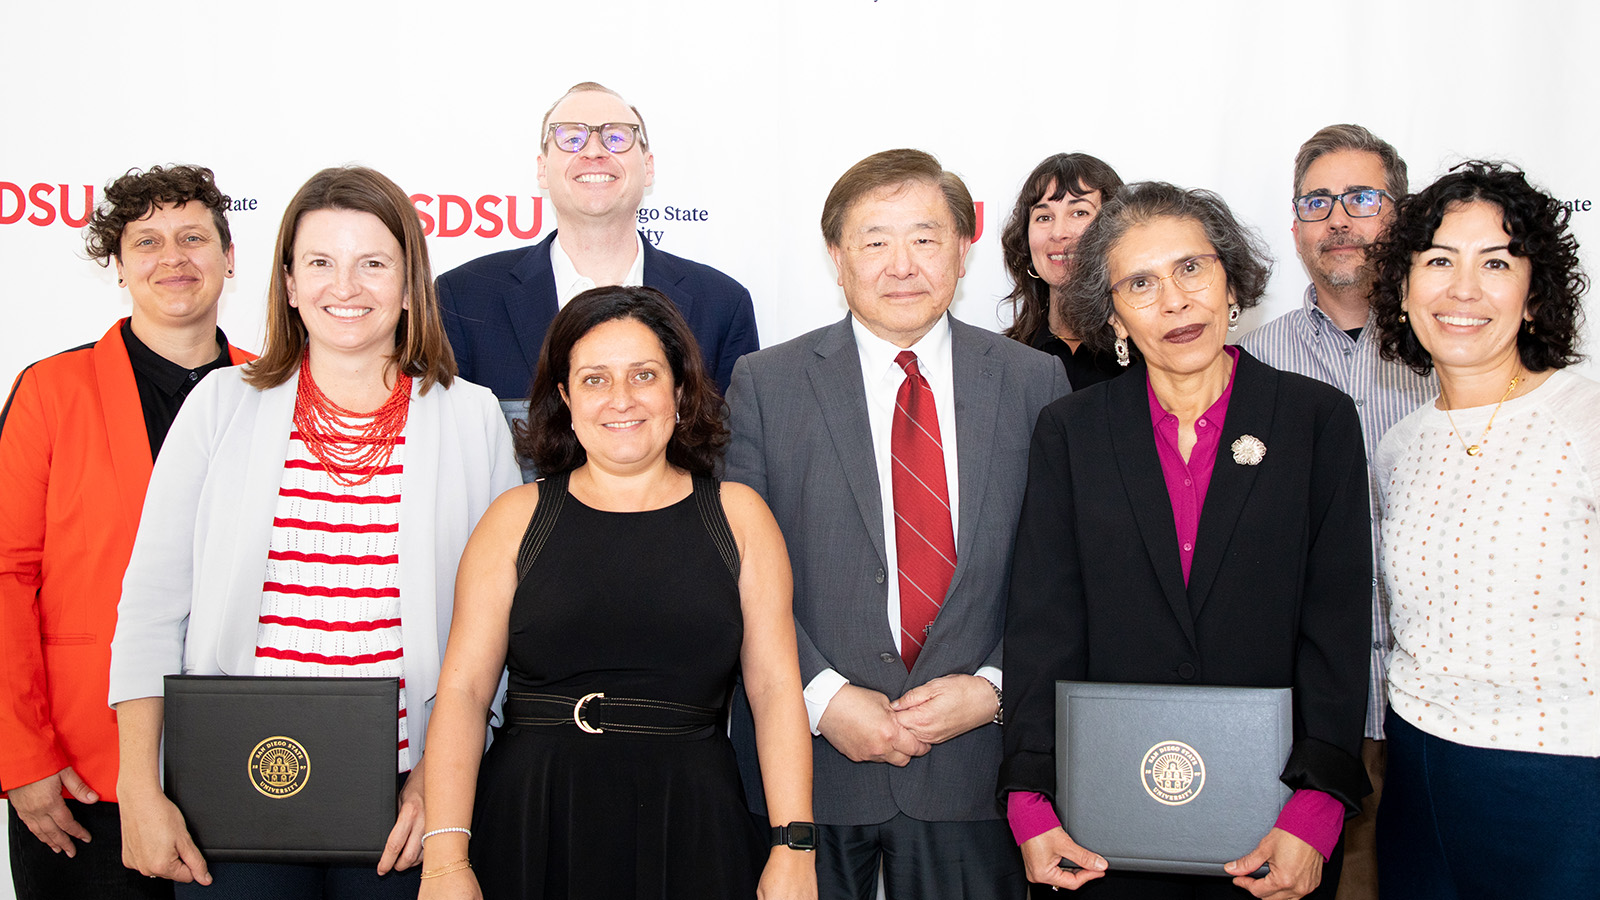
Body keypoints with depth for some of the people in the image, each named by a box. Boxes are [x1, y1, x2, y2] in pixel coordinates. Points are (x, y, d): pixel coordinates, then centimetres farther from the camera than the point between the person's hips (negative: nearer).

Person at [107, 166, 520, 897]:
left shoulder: (473, 418, 1)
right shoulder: (222, 406, 3)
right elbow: (151, 605, 2)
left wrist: (441, 778, -5)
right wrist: (139, 792, -1)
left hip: (401, 804, 0)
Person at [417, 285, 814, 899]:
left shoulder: (738, 515, 5)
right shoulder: (517, 518, 4)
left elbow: (776, 687, 1)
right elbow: (462, 688, -1)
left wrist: (794, 849, -7)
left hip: (692, 829, 0)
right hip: (532, 826, 0)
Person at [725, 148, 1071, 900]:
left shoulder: (1034, 381, 3)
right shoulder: (766, 383, 0)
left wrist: (993, 689, -9)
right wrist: (823, 698, -12)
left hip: (973, 760, 1)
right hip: (809, 761, 0)